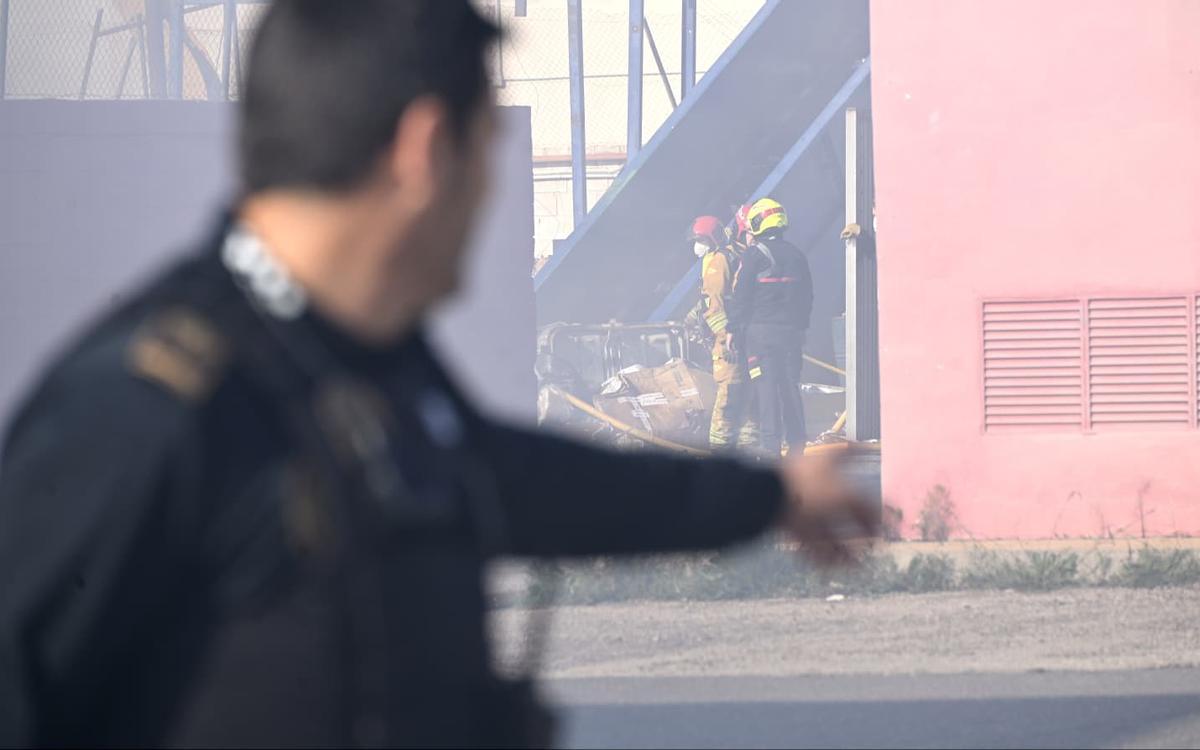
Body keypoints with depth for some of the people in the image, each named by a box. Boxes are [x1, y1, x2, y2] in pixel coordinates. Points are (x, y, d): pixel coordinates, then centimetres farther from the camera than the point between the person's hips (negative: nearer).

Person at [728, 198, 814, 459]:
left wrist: (733, 329, -2)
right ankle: (797, 443, 12)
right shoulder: (797, 255, 12)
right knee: (790, 386, 11)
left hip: (761, 330, -6)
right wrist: (801, 326, 22)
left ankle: (770, 445, -12)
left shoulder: (754, 254, -7)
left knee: (766, 387, -7)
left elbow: (741, 295, -8)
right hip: (792, 330, 6)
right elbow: (807, 297, 16)